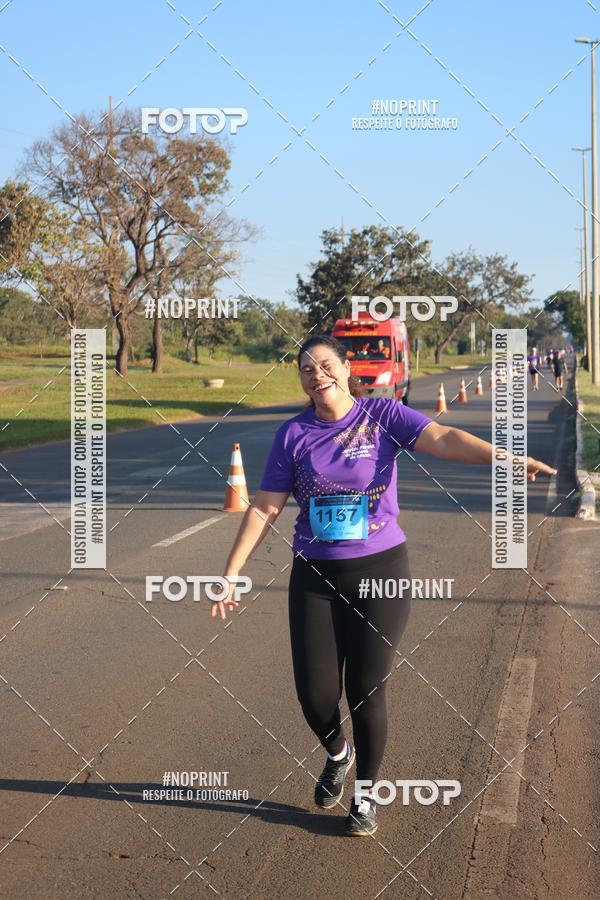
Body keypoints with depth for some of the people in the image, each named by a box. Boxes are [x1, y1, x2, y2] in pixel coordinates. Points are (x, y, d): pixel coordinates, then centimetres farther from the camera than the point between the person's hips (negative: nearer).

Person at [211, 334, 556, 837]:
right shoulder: (293, 435, 2)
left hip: (380, 571, -2)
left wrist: (501, 456, -38)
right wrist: (231, 574, 1)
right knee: (315, 692, -1)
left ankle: (367, 793, 25)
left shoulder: (382, 414, -4)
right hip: (315, 578, 2)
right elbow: (264, 510, 4)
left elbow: (443, 439, -20)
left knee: (366, 691, 1)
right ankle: (338, 754, 36)